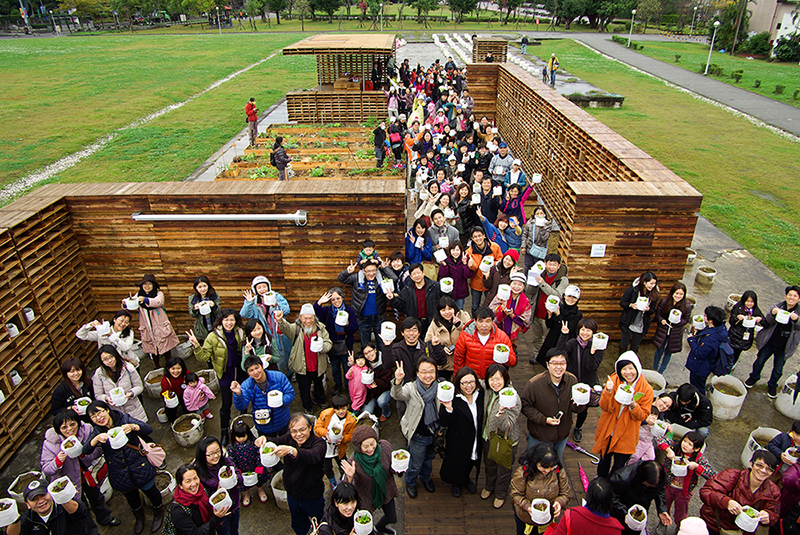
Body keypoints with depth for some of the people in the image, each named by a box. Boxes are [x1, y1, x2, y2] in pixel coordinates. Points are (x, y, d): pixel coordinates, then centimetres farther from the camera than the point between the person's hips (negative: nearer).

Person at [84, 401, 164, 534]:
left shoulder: (124, 419, -13)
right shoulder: (97, 432, -6)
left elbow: (148, 429, -21)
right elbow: (85, 450, -20)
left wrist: (132, 427, -39)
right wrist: (96, 439, -37)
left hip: (139, 467, -2)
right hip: (119, 475, 3)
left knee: (150, 492, 15)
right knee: (132, 498, 24)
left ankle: (159, 513, 45)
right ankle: (139, 517, 55)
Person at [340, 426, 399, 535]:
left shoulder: (385, 446, -26)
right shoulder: (354, 461, -35)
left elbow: (390, 465, -6)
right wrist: (350, 477, -47)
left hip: (386, 491, 3)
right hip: (367, 496, -3)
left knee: (392, 519, 24)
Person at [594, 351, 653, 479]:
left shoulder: (646, 389, -14)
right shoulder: (613, 380, -12)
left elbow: (643, 416, -10)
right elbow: (605, 407, -15)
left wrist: (634, 406, -31)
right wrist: (608, 392, -33)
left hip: (626, 436, -1)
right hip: (608, 432, 1)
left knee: (617, 469, 11)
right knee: (604, 461, 20)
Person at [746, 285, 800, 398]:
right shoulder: (777, 306, -6)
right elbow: (767, 322, -14)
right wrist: (772, 314, -35)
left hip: (783, 348, 0)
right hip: (769, 343, 0)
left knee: (778, 370, 14)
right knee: (759, 362, 14)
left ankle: (772, 385, 38)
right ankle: (754, 377, 40)